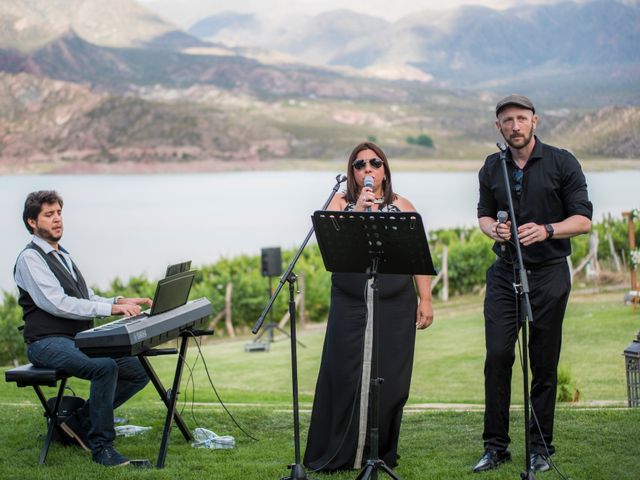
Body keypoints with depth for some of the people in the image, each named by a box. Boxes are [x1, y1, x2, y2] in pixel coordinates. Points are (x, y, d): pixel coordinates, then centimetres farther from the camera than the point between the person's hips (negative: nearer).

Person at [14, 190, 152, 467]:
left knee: (138, 371, -5)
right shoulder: (30, 258, -7)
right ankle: (101, 446, -22)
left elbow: (87, 299, 19)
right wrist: (111, 308, -22)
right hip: (48, 343, -9)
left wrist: (120, 302, -2)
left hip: (80, 340, 9)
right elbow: (58, 304, -19)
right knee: (105, 367, -33)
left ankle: (79, 422, 5)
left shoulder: (63, 256, 23)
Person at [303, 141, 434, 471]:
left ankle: (382, 453, 14)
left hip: (396, 307, 1)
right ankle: (336, 455, 8)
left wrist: (425, 299, -1)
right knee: (346, 378, -2)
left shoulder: (402, 206, 9)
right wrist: (359, 211, -18)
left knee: (389, 379, 2)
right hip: (351, 306, -1)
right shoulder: (341, 203, 7)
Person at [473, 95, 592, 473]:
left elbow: (583, 220, -5)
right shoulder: (492, 168, 8)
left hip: (548, 272, -3)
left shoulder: (562, 163, -3)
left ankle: (541, 448, 12)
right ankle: (496, 446, 3)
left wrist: (546, 230, -22)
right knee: (498, 356, -5)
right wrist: (494, 229, -4)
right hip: (504, 273, 3)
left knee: (544, 364, 2)